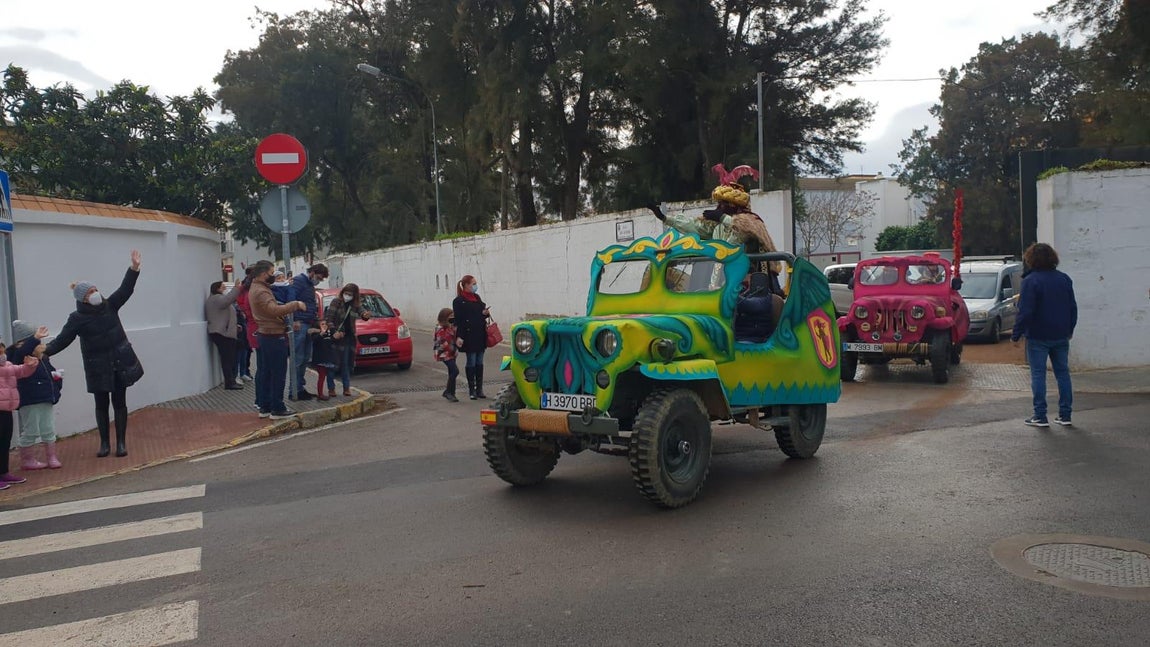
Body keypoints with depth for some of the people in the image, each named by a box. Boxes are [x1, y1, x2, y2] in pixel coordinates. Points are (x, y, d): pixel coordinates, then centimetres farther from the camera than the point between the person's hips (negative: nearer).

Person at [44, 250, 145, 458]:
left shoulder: (109, 306, 1)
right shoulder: (77, 318, -8)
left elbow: (125, 290, -5)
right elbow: (62, 339, -13)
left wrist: (134, 268, -16)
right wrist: (44, 351, -28)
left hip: (120, 363, 2)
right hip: (98, 368, -2)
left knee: (119, 403, 6)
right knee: (101, 405, 7)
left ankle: (121, 442, 13)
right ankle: (104, 443, 19)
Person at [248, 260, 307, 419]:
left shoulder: (256, 288, 15)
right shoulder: (261, 292, -19)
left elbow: (271, 308, 20)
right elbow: (275, 310, -33)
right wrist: (296, 304, -26)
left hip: (263, 335, 11)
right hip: (273, 337, -11)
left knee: (264, 373, 12)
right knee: (278, 374, -5)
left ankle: (264, 407, 18)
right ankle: (277, 409, -2)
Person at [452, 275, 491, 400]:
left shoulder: (477, 298, 13)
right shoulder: (459, 301, -8)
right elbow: (458, 320, -12)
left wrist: (485, 313, -1)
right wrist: (459, 337, -18)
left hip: (480, 335, 7)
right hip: (469, 336, -7)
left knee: (479, 362, 9)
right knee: (471, 362, 0)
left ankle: (479, 389, 15)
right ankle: (471, 390, 7)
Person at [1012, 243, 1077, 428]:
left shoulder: (1031, 281, -13)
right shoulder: (1064, 279, 7)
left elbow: (1025, 312, -16)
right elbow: (1073, 308, 13)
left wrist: (1016, 335, -10)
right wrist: (1069, 329, 25)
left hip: (1038, 337, -6)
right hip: (1061, 336, 6)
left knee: (1038, 375, 0)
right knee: (1062, 373, 11)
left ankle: (1040, 416, 0)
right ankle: (1065, 415, 13)